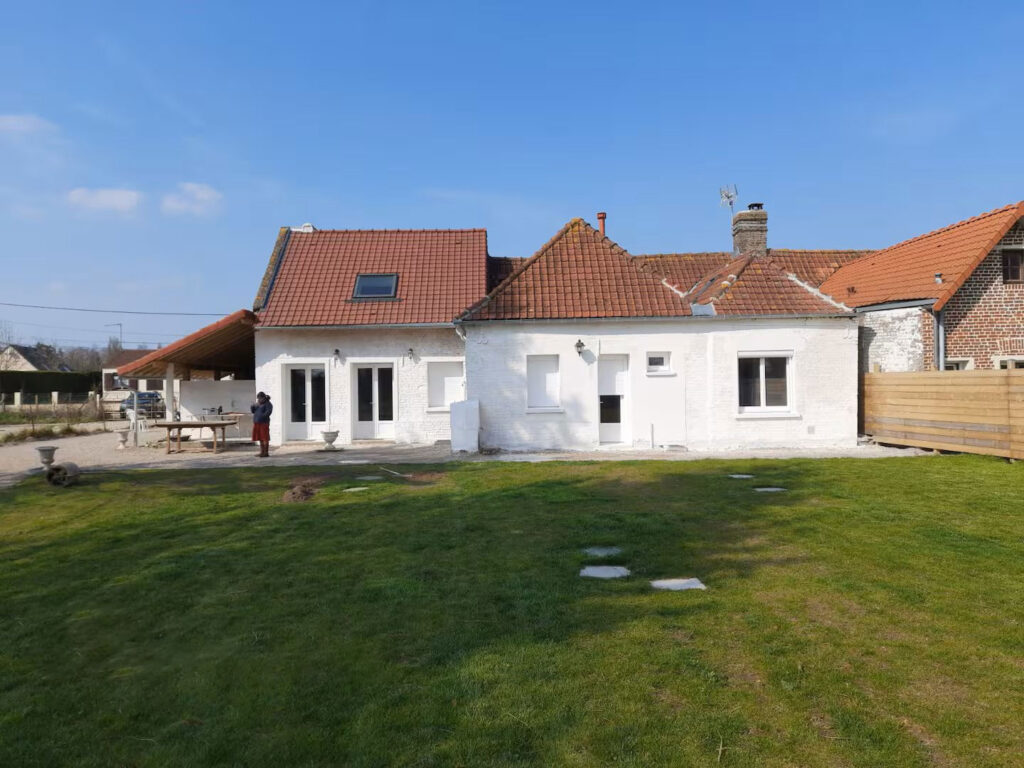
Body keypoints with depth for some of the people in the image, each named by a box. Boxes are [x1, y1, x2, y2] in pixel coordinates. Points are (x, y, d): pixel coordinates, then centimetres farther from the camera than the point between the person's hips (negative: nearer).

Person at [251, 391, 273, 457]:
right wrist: (254, 405, 1)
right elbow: (253, 410, 17)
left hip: (264, 423, -7)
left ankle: (266, 453, -3)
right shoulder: (258, 404, 18)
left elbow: (268, 412, -15)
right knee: (260, 438, 9)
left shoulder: (268, 404, -4)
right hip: (256, 423, 7)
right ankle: (262, 452, 15)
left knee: (265, 438, -5)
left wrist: (262, 417, -20)